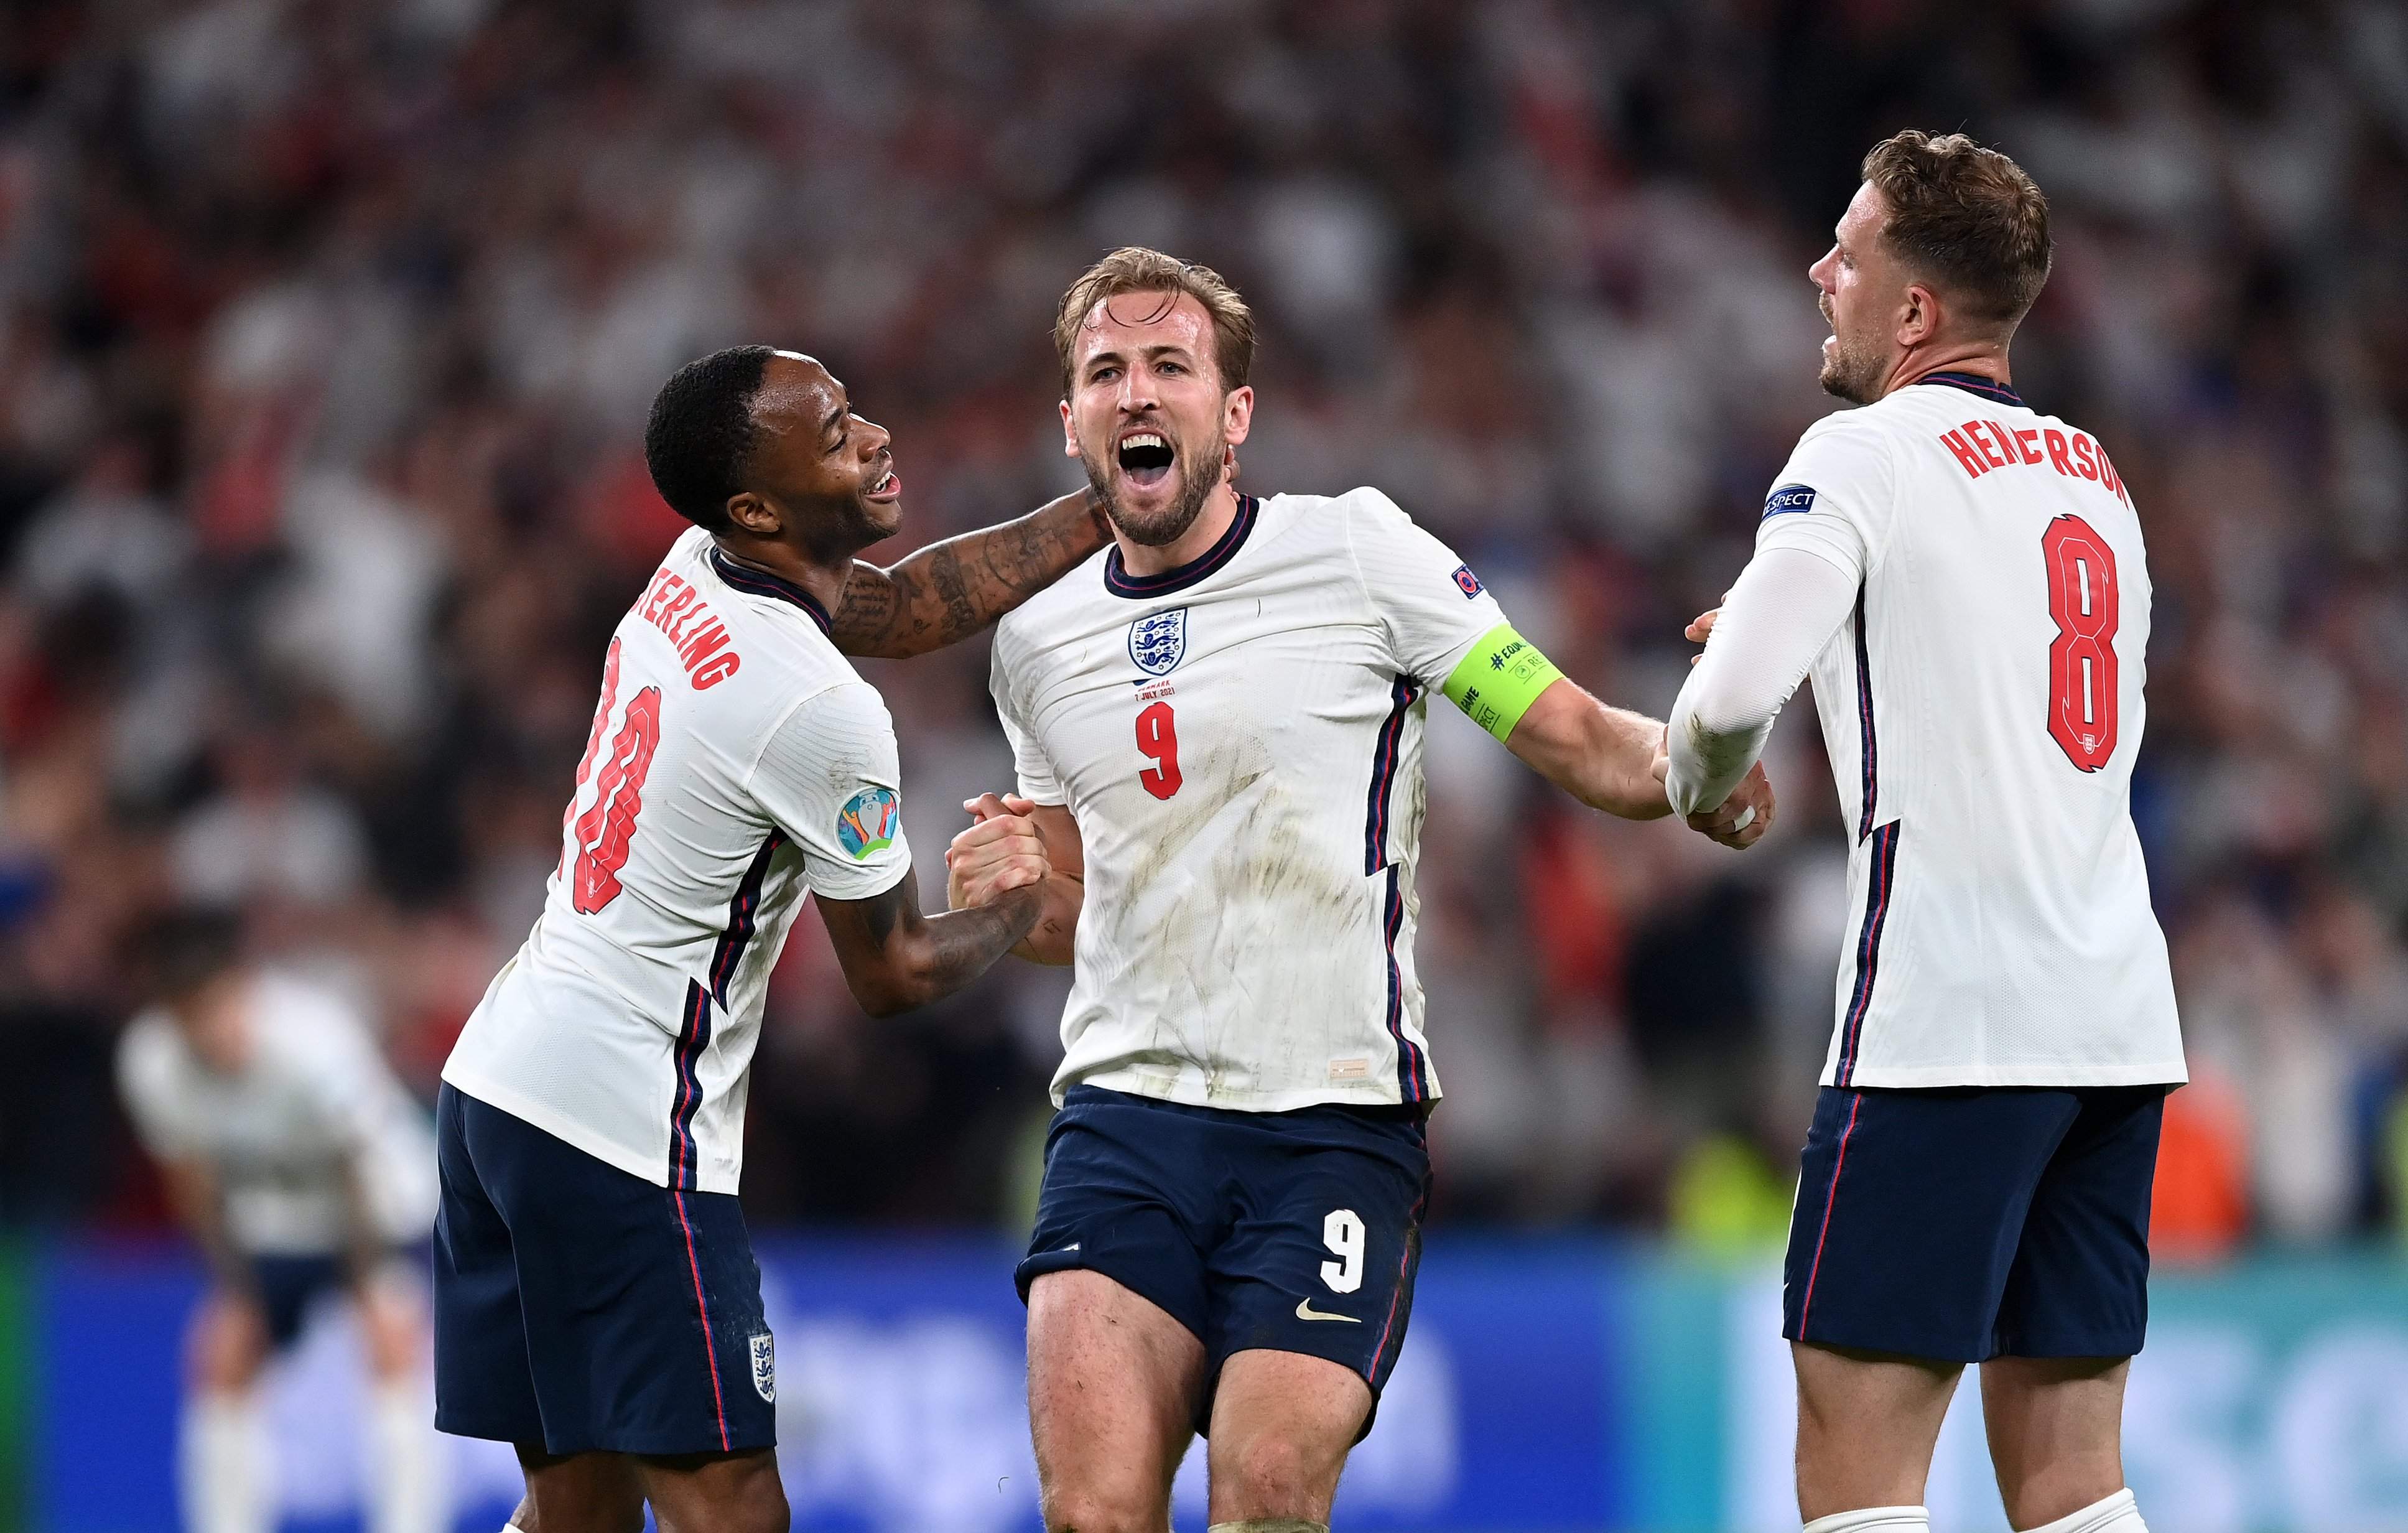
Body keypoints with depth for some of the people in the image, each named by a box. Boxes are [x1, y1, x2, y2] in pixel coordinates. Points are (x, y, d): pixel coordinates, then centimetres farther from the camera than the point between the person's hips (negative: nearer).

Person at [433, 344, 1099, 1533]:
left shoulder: (687, 581, 5)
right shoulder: (824, 711, -17)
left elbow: (906, 606, 21)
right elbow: (894, 976, -4)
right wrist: (1013, 910, 16)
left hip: (494, 1079, 9)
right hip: (620, 1126, -9)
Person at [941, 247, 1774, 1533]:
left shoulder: (1359, 551, 0)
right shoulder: (1037, 642, 13)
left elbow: (1581, 742, -1)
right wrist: (1011, 893, 3)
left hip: (1336, 1123, -3)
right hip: (1126, 1110, 3)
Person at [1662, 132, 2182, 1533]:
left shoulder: (1867, 450, -5)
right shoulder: (2097, 474, 18)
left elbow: (1734, 695, -17)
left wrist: (1700, 778, 5)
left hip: (1948, 1021, -8)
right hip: (2118, 1010, 8)